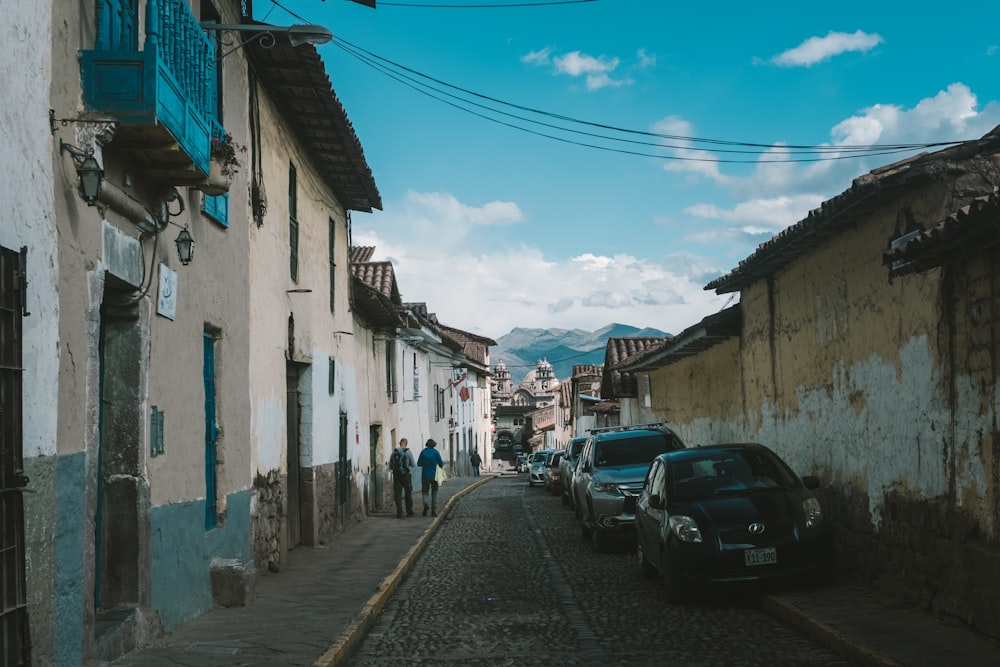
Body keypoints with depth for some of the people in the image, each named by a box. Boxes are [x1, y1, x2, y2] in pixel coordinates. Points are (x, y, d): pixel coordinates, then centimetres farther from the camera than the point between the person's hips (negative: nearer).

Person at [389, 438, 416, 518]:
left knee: (398, 495, 3)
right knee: (408, 494, 11)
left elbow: (390, 465, 7)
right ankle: (409, 512, 17)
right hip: (406, 475, -2)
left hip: (396, 475, 2)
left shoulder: (394, 452, 2)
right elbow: (413, 465, -1)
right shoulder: (408, 452, -6)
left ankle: (399, 513, -4)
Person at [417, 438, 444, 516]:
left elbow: (419, 463, 0)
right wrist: (442, 462, 15)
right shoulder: (436, 452, -7)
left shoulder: (423, 452, -3)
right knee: (434, 493, 11)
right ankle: (434, 511, 8)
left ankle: (426, 503, -23)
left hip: (425, 476, 0)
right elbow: (441, 464, -7)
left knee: (425, 492, 8)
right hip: (434, 475, 0)